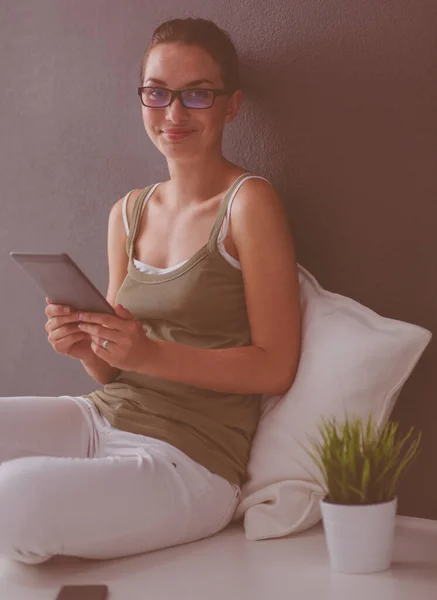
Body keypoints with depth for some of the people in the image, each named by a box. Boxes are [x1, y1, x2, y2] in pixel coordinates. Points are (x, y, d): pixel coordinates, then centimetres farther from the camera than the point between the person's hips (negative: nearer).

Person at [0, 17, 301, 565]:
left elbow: (275, 367, -10)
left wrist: (151, 354, -21)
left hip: (190, 458, -5)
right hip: (104, 417, 6)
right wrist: (87, 348, -7)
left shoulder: (249, 203, -7)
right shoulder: (127, 213, 12)